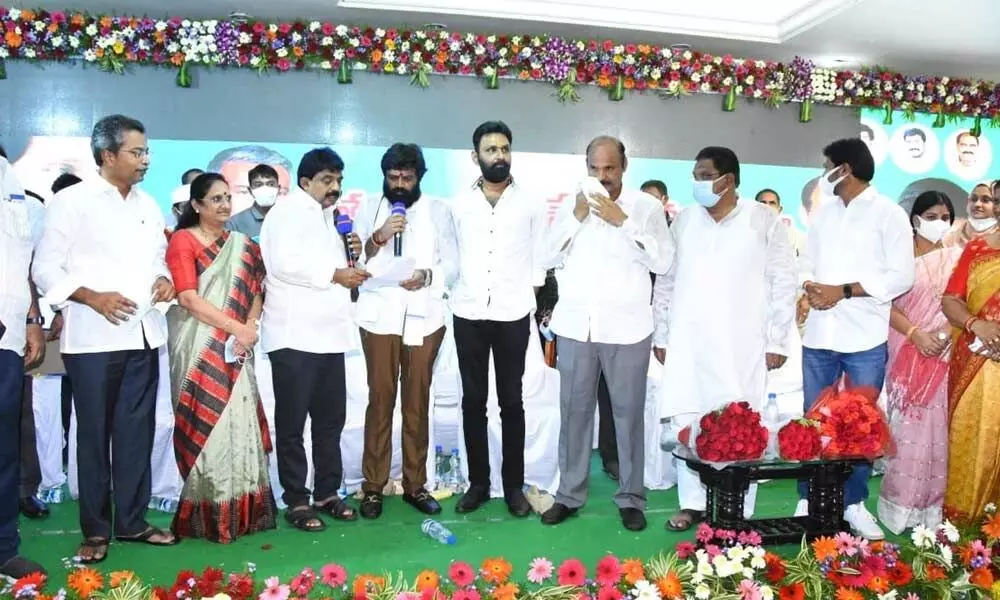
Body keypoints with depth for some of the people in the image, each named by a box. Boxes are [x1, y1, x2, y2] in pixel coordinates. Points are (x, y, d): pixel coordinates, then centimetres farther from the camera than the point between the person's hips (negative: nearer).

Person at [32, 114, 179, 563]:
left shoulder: (148, 205, 13)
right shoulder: (72, 201, -4)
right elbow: (45, 268, -6)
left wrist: (164, 279, -1)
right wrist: (93, 297, -18)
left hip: (143, 335, 5)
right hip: (93, 338, -5)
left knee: (137, 431, 9)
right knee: (94, 434, 4)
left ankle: (131, 521, 21)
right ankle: (95, 530, 17)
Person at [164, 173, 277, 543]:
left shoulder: (242, 245, 14)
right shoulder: (182, 241, -2)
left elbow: (255, 292, 11)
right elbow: (188, 298, -12)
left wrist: (250, 327, -8)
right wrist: (236, 327, -15)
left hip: (235, 351, 5)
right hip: (199, 350, -4)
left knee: (239, 423, 3)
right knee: (205, 425, -3)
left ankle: (241, 509, 11)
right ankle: (207, 514, 7)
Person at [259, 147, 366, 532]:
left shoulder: (328, 216, 20)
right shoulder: (288, 211, -7)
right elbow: (285, 264, -21)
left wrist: (351, 255, 9)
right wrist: (335, 275, -17)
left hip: (327, 335, 8)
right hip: (295, 337, -8)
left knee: (330, 419, 12)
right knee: (292, 422, 2)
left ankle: (327, 493, 23)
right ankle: (296, 501, 10)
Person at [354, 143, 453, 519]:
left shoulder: (438, 211, 9)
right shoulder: (369, 208, 9)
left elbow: (452, 263, 3)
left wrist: (427, 275, -16)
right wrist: (377, 238, -16)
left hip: (425, 316, 1)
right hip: (380, 315, -1)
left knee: (418, 402, 6)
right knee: (380, 401, -1)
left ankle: (415, 484, 16)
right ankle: (373, 486, 9)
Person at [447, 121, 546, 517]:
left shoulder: (530, 203, 3)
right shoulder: (459, 204, 6)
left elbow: (538, 261, 5)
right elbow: (450, 257, 9)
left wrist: (526, 298, 0)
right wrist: (457, 294, 4)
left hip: (513, 315, -1)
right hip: (468, 313, 2)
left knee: (511, 401, 4)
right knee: (473, 400, 6)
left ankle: (514, 485, 14)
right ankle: (478, 482, 17)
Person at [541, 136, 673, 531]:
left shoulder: (647, 206, 2)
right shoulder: (572, 203, 10)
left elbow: (663, 262, -8)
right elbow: (550, 256, 3)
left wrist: (624, 222, -15)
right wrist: (576, 216, -9)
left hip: (626, 327, -2)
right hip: (576, 325, 2)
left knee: (628, 413, 5)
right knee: (574, 410, 7)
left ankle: (630, 497, 17)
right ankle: (569, 494, 17)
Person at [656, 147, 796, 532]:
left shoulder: (763, 220, 0)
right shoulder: (684, 220, 9)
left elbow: (783, 283, 0)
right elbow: (666, 280, 13)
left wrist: (776, 341, -3)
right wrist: (660, 336, 11)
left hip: (741, 346, -3)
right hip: (687, 345, 3)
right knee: (686, 423, 5)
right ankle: (692, 503, 19)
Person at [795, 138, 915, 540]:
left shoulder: (889, 214, -3)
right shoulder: (824, 213, 14)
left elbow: (902, 277, -9)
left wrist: (844, 291, -14)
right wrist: (808, 289, -9)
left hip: (864, 340, -4)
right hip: (818, 336, 4)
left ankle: (854, 504, 19)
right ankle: (808, 501, 19)